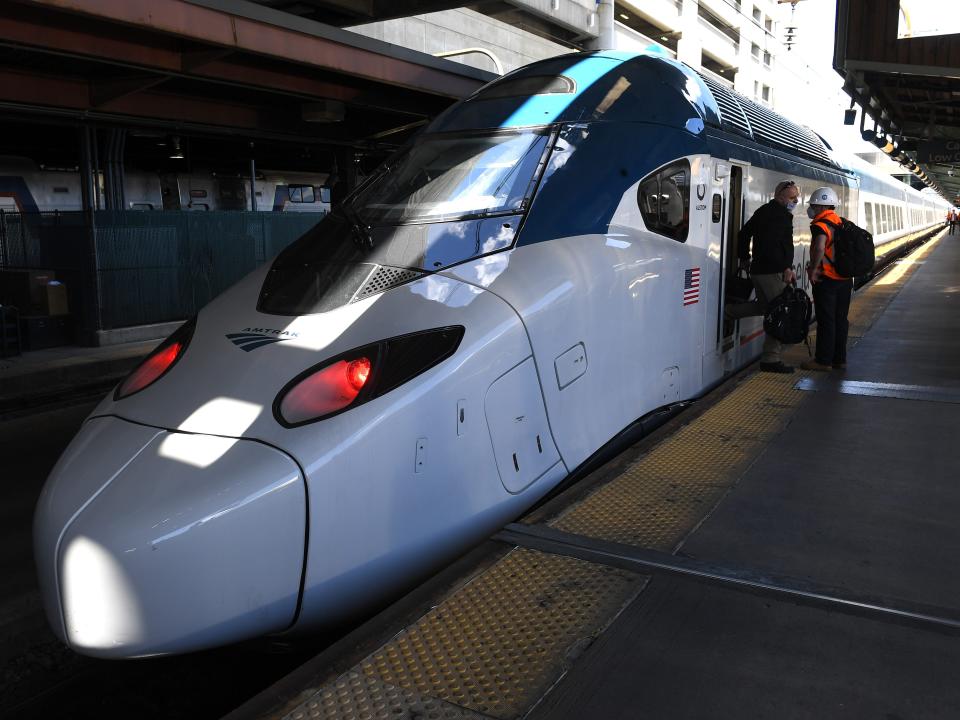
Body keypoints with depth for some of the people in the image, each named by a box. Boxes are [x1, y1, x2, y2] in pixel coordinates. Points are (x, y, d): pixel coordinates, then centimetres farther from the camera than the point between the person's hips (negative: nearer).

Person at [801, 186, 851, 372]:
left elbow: (819, 248, -32)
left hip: (826, 279, -8)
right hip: (846, 279, 8)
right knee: (840, 319, 13)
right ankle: (840, 359, 20)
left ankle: (823, 360, 5)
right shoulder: (842, 223, 13)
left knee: (826, 320, -1)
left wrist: (813, 270, -21)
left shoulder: (821, 225, -14)